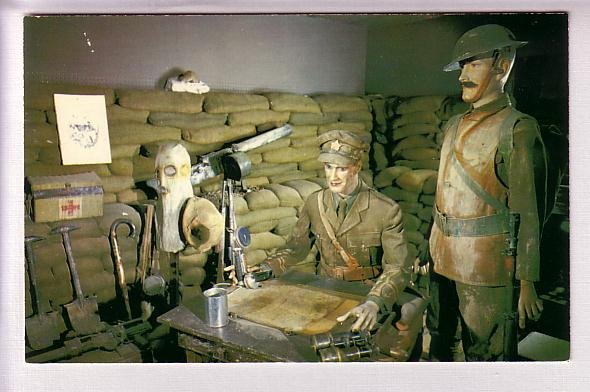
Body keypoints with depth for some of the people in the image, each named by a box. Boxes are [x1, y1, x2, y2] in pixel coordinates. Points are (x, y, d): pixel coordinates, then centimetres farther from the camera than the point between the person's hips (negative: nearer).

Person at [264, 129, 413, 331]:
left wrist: (374, 303, -34)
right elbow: (296, 247, 11)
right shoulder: (314, 203, 0)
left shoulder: (386, 210, -13)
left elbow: (398, 267, -16)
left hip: (367, 294, -3)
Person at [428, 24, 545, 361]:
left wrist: (527, 283, -11)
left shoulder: (518, 129, -10)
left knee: (483, 354, 5)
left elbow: (527, 214, -11)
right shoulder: (455, 126, 12)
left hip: (485, 266, -7)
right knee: (438, 345, 18)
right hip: (443, 258, 7)